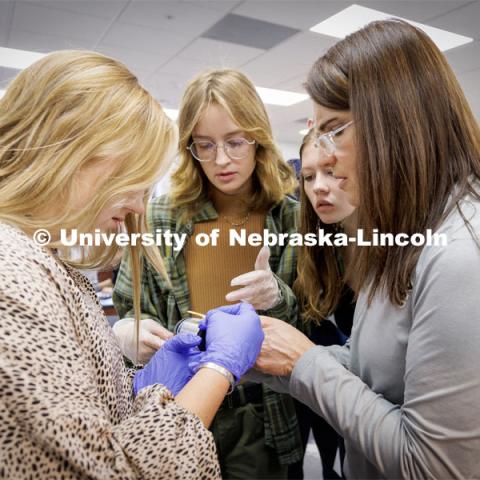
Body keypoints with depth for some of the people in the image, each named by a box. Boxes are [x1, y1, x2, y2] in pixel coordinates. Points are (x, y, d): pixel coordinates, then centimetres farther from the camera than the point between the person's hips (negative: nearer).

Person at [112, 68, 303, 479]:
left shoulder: (295, 218, -8)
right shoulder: (159, 219, -7)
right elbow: (129, 313, 2)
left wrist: (280, 299, -23)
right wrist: (126, 332, -20)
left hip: (263, 416, 0)